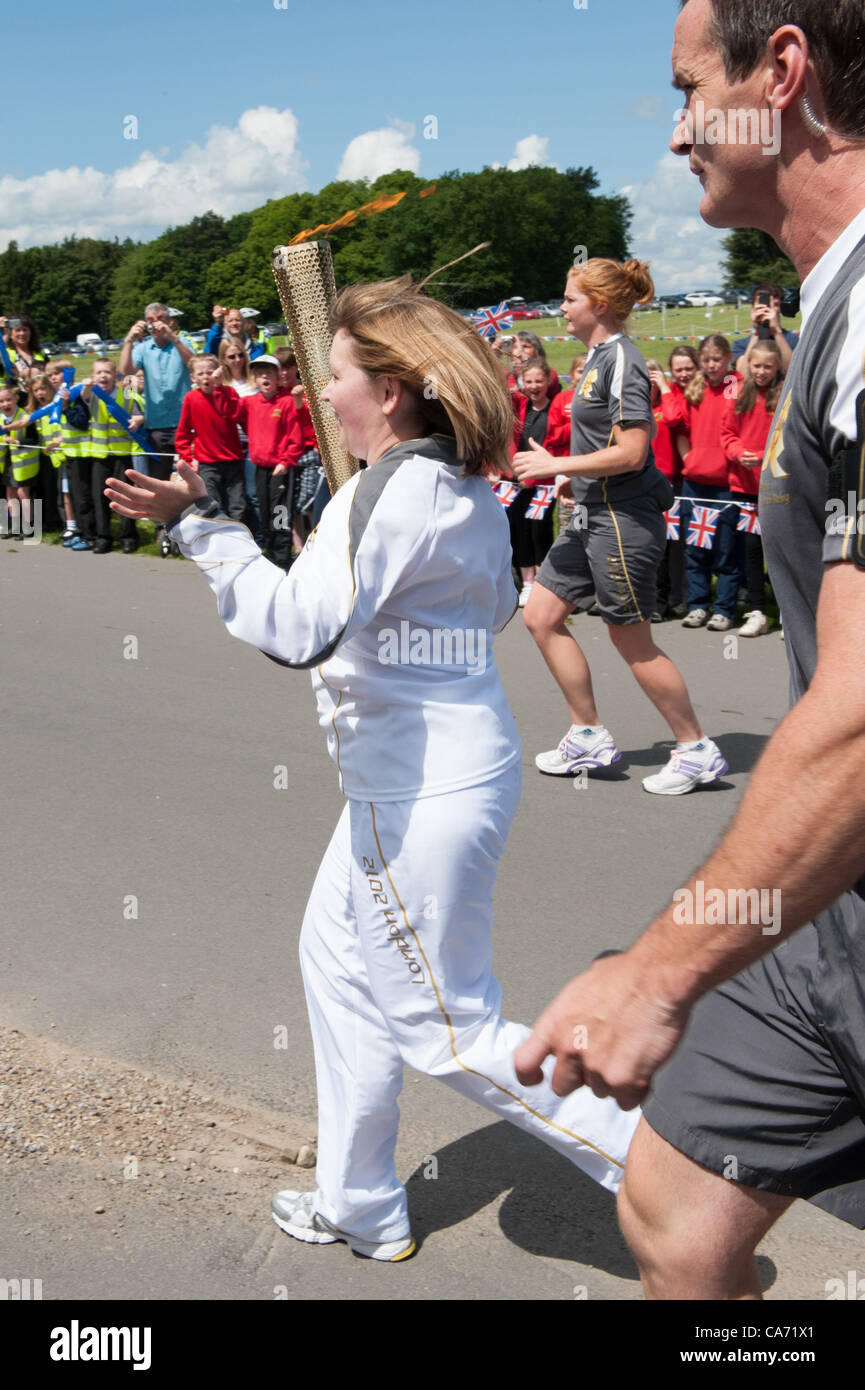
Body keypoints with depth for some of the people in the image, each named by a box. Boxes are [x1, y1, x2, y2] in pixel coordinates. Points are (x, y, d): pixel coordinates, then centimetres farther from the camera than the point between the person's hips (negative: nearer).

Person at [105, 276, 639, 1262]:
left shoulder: (390, 490, -21)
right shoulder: (471, 494, 8)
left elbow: (302, 627, -32)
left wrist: (194, 522, -27)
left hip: (422, 792, -10)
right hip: (426, 774, 10)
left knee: (444, 1029, 2)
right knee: (335, 956, 22)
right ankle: (359, 1208, 36)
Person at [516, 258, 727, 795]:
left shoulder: (621, 360, -16)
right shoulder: (600, 356, 13)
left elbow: (632, 451, -23)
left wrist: (555, 465, -16)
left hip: (624, 519, -10)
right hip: (594, 516, 10)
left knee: (632, 641, -1)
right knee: (541, 616, 9)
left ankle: (698, 751, 14)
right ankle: (590, 736, 19)